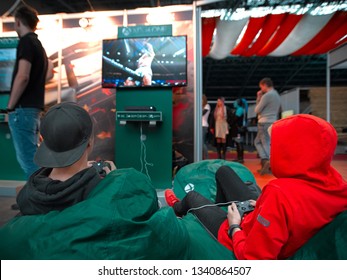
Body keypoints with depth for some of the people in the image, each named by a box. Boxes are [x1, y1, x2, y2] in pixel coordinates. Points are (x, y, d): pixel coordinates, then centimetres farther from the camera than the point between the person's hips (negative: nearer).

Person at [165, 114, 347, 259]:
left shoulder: (281, 193, -41)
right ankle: (221, 208, 45)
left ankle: (178, 208, 55)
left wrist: (234, 227, -16)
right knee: (222, 171, 17)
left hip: (245, 243, -6)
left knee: (192, 197, 18)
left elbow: (251, 258, -33)